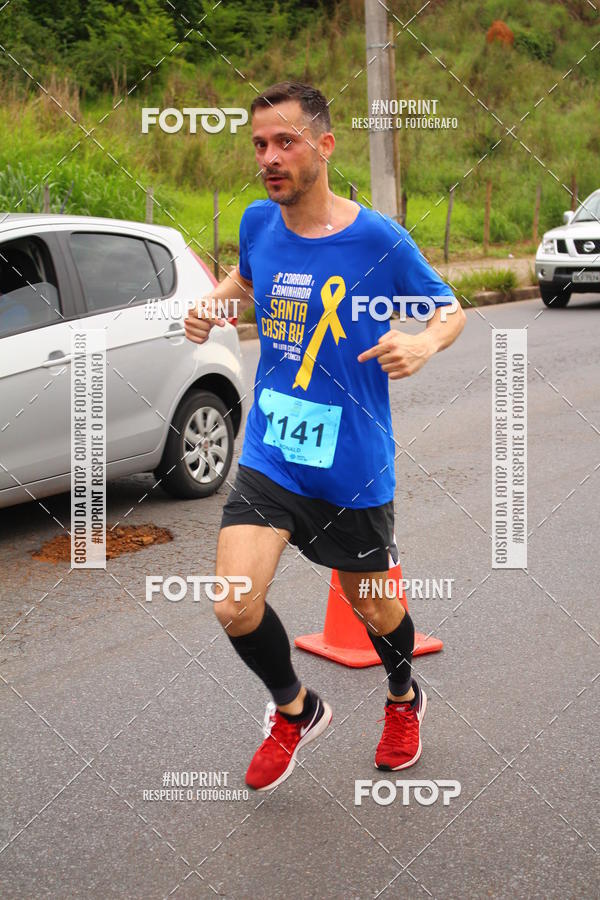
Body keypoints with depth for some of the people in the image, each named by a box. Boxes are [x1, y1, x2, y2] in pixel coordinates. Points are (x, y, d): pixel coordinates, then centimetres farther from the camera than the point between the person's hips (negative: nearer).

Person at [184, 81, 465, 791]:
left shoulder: (377, 238, -13)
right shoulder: (258, 222, -1)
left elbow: (451, 310, 0)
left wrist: (423, 343, -23)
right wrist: (213, 304, 1)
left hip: (353, 466, -2)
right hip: (269, 456, 3)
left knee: (371, 605, 16)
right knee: (235, 607, -13)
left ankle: (403, 700, 50)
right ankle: (295, 710, 18)